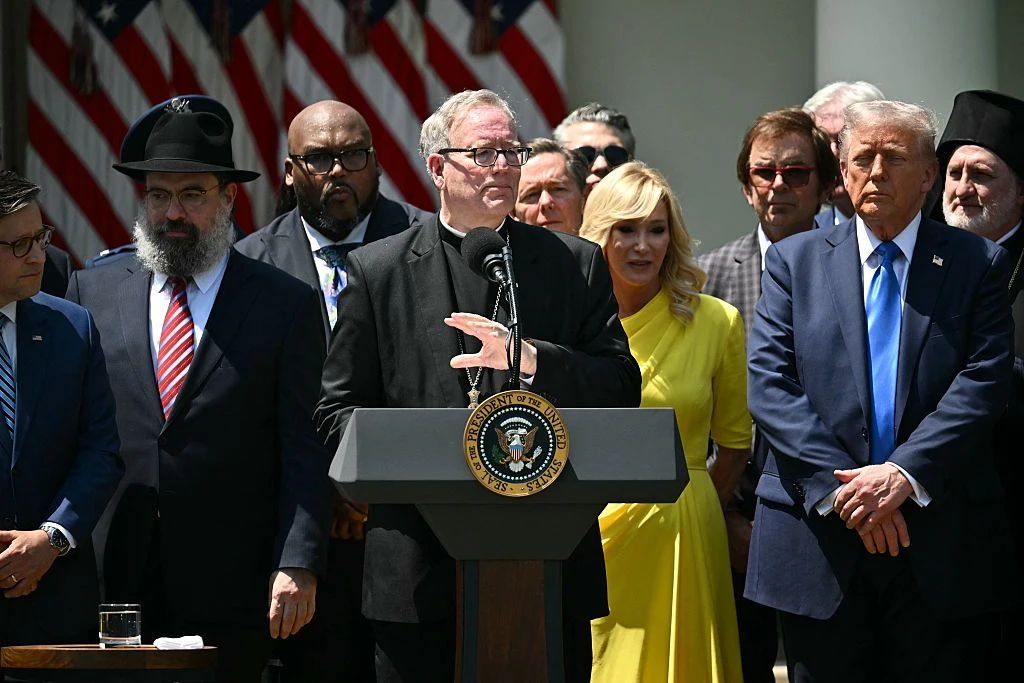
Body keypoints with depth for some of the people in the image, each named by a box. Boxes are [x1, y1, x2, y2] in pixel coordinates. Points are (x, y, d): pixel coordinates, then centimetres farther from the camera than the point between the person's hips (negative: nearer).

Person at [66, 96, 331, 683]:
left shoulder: (288, 305, 5)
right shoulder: (92, 291, 11)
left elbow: (305, 452, 1)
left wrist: (299, 565, -8)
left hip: (229, 593, -1)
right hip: (110, 584, 2)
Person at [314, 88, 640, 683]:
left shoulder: (578, 265, 10)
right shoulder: (378, 270, 8)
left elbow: (622, 390, 2)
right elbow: (339, 409, 6)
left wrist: (532, 359, -15)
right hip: (420, 564, -1)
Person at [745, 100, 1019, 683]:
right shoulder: (794, 261, 10)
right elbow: (770, 384, -1)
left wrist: (905, 474, -18)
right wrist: (840, 486, -13)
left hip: (939, 543, -1)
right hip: (820, 539, 1)